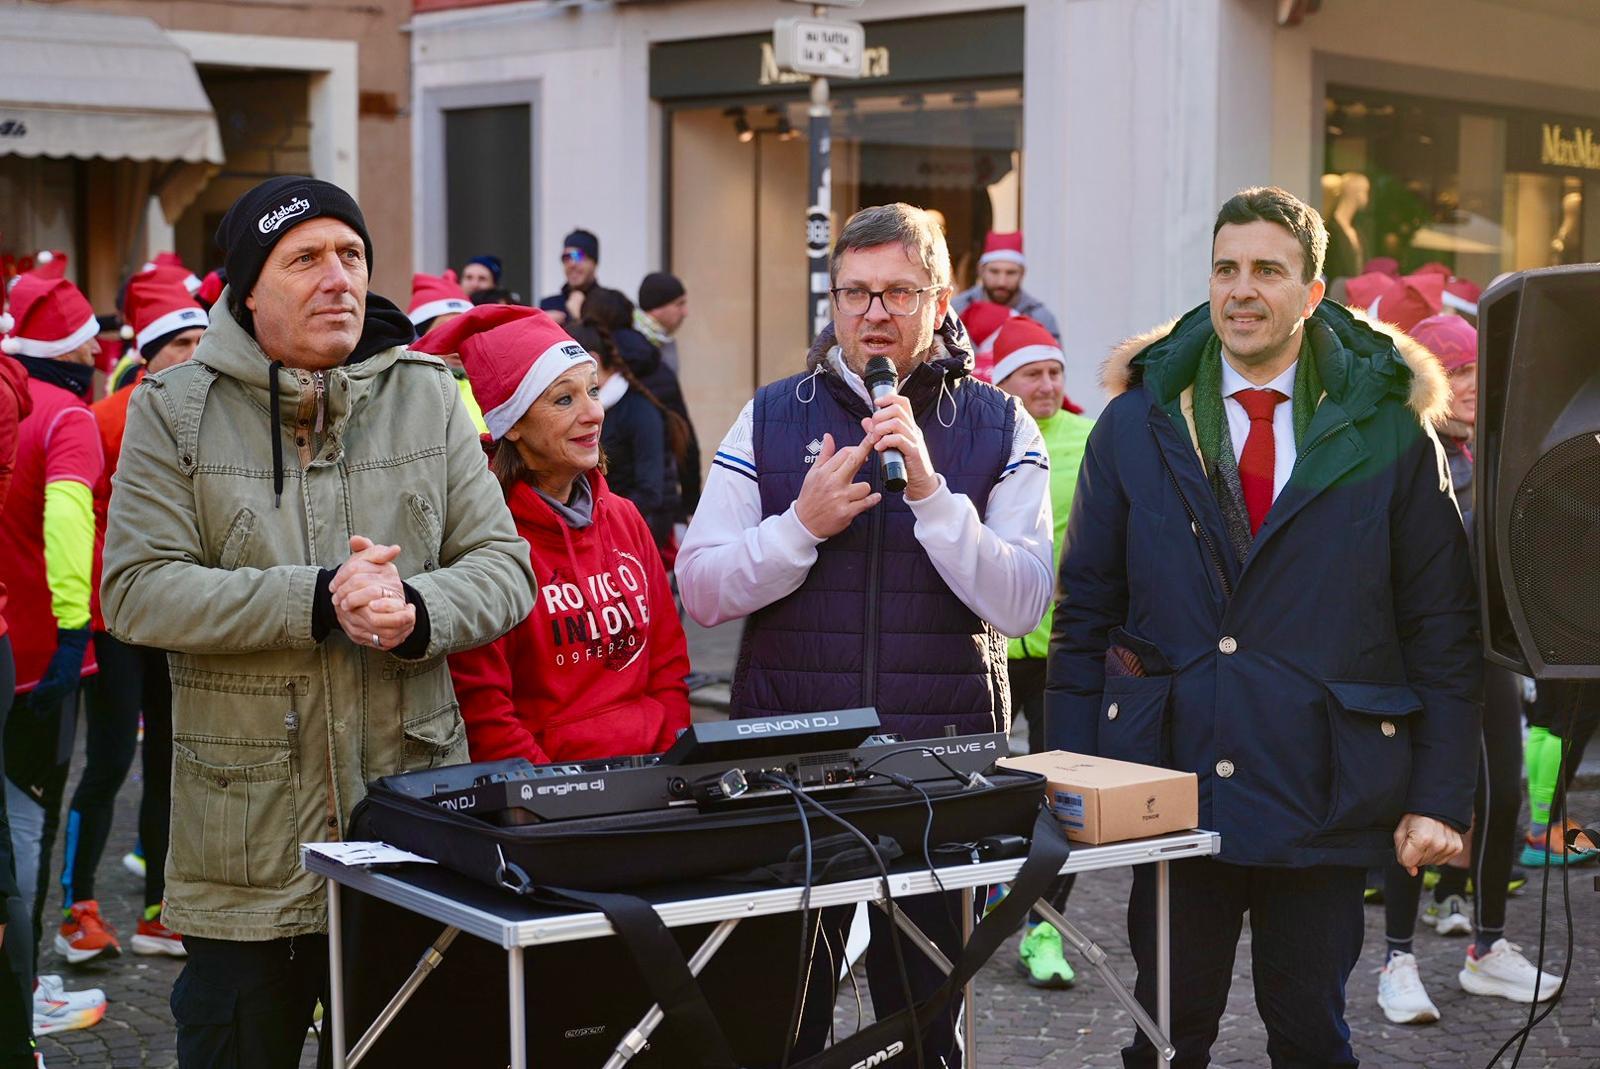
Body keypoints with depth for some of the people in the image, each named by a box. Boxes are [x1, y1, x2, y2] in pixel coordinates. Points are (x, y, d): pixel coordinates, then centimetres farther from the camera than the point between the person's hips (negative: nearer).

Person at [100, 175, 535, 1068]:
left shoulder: (429, 397, 6)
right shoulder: (174, 413, 0)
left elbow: (503, 567, 3)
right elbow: (138, 591, -10)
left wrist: (417, 611, -19)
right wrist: (316, 602, -20)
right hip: (245, 852, -2)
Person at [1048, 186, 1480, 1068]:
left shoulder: (1389, 431, 1)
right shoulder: (1137, 424, 4)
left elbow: (1443, 630, 2)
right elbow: (1085, 615, 7)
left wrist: (1440, 797, -3)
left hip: (1323, 794, 0)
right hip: (1170, 787, 1)